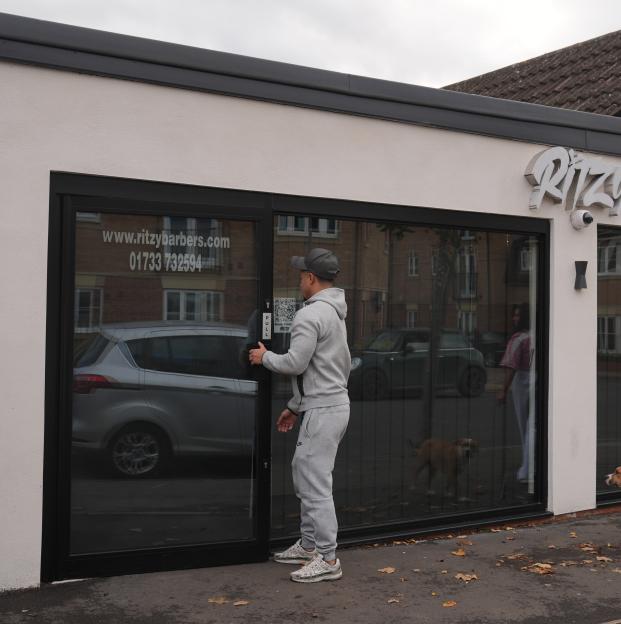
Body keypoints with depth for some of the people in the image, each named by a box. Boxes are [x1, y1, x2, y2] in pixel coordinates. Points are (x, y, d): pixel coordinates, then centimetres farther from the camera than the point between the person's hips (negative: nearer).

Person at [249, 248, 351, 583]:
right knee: (305, 475, 19)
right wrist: (294, 407, 25)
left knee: (315, 484, -7)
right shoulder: (333, 313, 18)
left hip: (323, 410, -11)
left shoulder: (310, 314, -16)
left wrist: (265, 357, -2)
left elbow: (295, 363, -22)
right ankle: (309, 545, 28)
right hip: (331, 402, 11)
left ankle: (328, 560, -2)